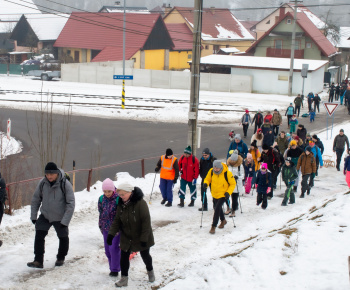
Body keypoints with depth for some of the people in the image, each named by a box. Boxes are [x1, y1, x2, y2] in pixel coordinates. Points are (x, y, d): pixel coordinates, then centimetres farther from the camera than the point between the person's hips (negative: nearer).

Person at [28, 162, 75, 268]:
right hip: (45, 216, 2)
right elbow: (35, 200, 4)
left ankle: (60, 258, 35)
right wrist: (33, 216, 0)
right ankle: (38, 261, -4)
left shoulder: (65, 184, -21)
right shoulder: (42, 183, -11)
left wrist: (65, 221, -21)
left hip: (60, 218, -2)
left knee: (63, 238, 11)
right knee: (39, 235, -10)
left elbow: (71, 204, -17)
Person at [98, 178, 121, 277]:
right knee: (107, 249, 10)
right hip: (106, 228, 5)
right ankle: (112, 267, 24)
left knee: (114, 248, -8)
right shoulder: (101, 199, 1)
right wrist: (100, 226, 16)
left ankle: (115, 269, 6)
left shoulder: (118, 199, -15)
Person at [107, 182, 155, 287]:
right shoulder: (121, 204, -5)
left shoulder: (140, 203, -26)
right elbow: (117, 221, 1)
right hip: (126, 237, 4)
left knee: (145, 255, 14)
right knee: (124, 257, 3)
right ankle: (124, 278, 17)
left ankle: (150, 271, 41)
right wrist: (111, 234, -10)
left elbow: (146, 221, -24)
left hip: (140, 237, -4)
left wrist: (144, 238, -23)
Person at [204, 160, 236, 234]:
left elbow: (233, 184, -9)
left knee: (217, 208, -17)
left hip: (223, 194, -5)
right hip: (214, 194, 5)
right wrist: (206, 183, -17)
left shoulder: (227, 173, -21)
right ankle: (223, 220, 48)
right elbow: (207, 179, 6)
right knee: (217, 208, 20)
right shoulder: (211, 171, -11)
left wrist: (228, 192, -20)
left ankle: (213, 226, -9)